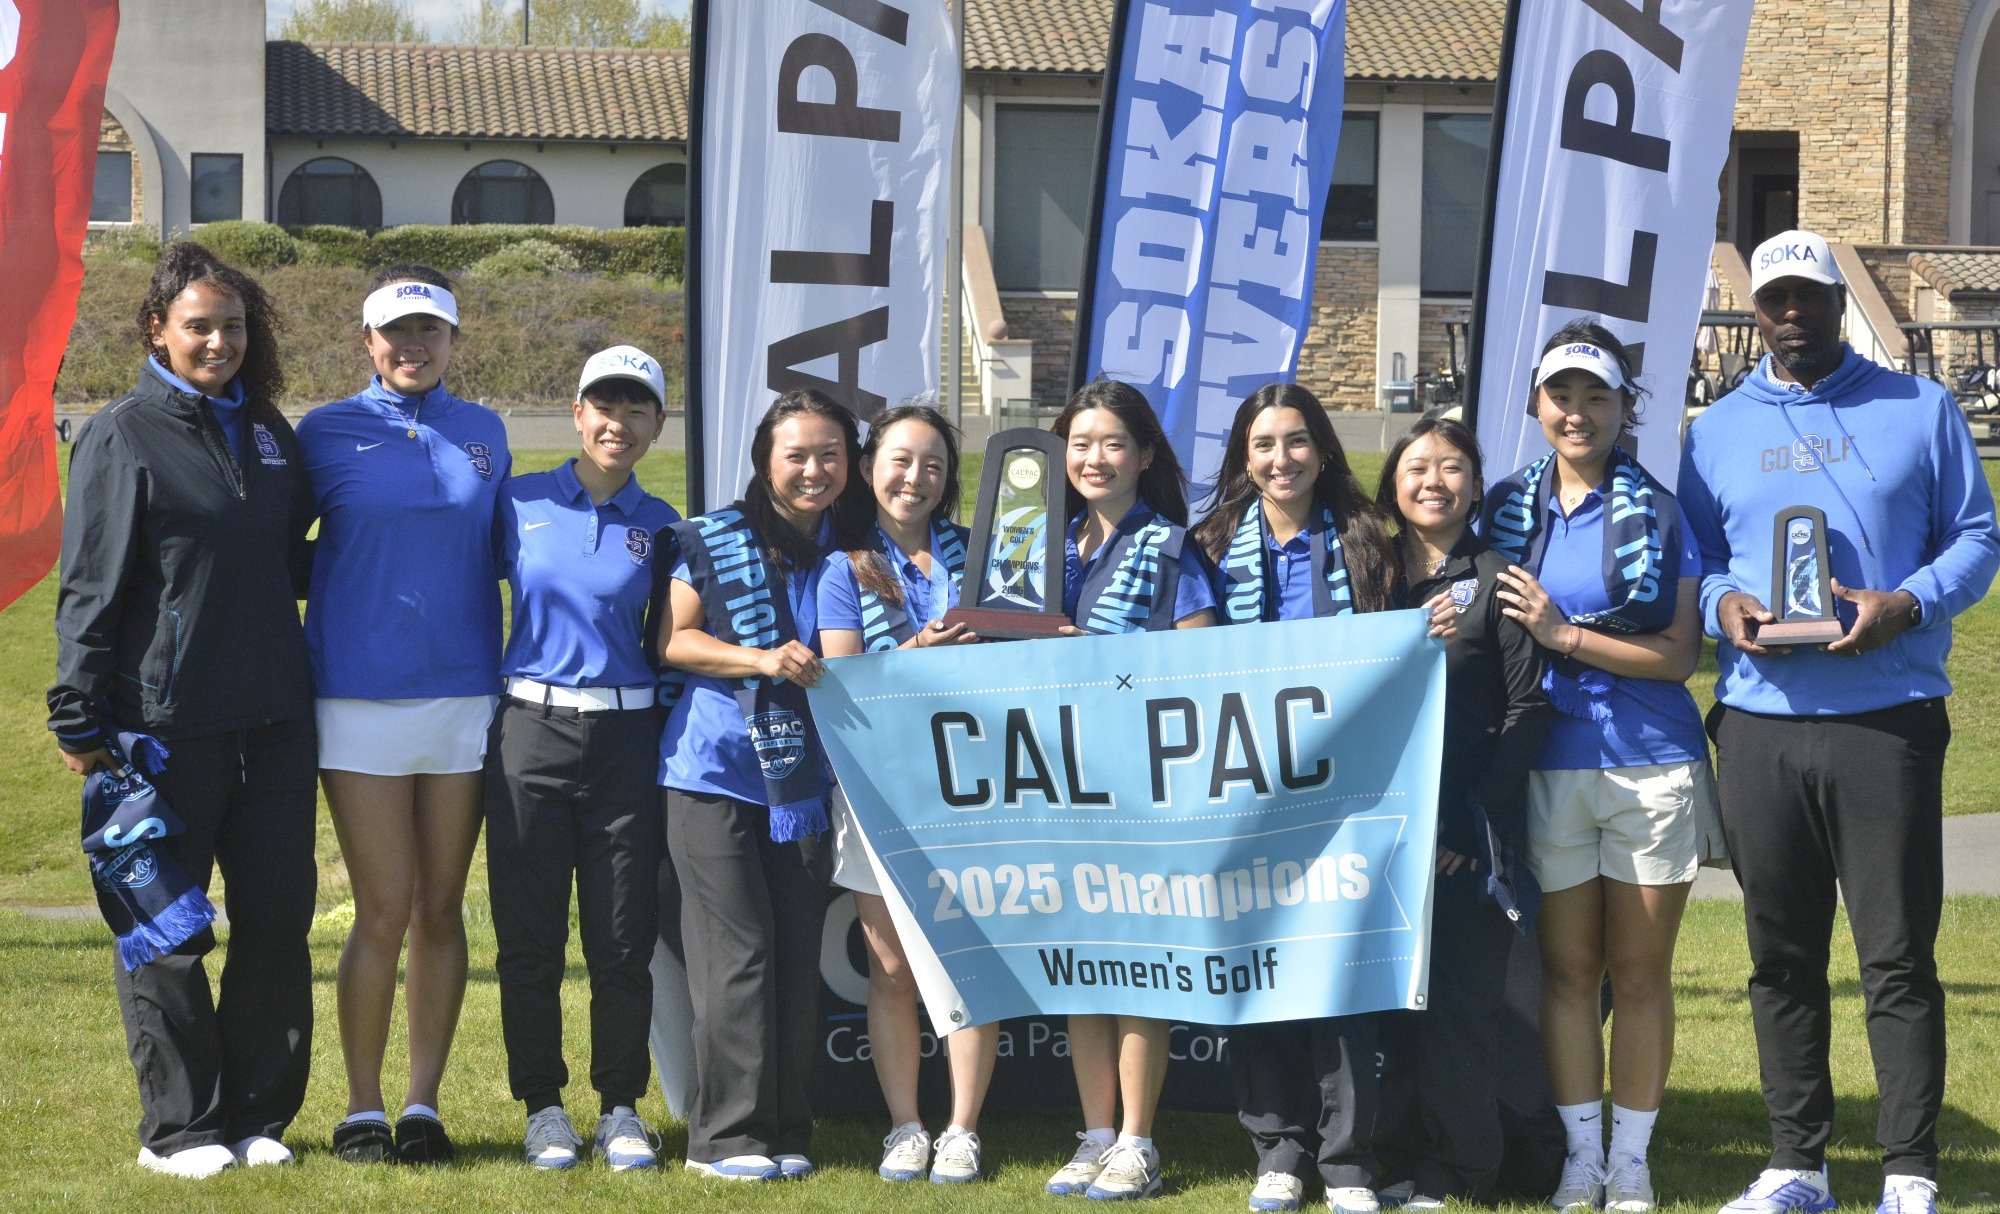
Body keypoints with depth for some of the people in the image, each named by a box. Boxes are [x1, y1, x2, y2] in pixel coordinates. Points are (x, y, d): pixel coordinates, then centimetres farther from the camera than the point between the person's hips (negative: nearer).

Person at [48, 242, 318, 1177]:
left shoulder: (266, 430, 12)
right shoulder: (123, 436, -4)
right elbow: (90, 588, -6)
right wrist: (81, 721, -9)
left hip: (274, 717, 5)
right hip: (165, 721, -5)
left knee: (278, 917, 7)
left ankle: (257, 1115, 18)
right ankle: (179, 1127, 13)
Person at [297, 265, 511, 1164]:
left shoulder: (483, 434, 10)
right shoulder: (326, 432, 1)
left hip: (466, 698, 3)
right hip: (361, 701, -3)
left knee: (442, 910, 6)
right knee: (384, 912, -4)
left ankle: (423, 1104, 14)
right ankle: (363, 1109, 7)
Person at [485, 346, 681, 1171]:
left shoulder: (659, 526, 7)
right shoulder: (519, 503, 4)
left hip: (625, 739, 1)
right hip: (531, 731, -1)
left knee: (624, 938, 2)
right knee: (529, 936, 2)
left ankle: (620, 1108, 14)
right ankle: (542, 1105, 14)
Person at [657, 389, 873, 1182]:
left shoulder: (853, 550, 9)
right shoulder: (715, 540, -1)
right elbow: (670, 641, -4)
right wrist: (760, 659, -17)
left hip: (802, 780, 4)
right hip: (714, 770, -3)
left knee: (797, 954, 4)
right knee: (737, 952, -6)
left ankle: (786, 1131, 12)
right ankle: (726, 1135, -1)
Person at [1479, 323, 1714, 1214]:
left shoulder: (1657, 513, 0)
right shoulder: (1508, 508, 8)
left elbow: (1679, 654, -7)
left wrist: (1565, 635, -14)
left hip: (1651, 767, -2)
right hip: (1549, 765, 2)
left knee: (1640, 973, 5)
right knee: (1567, 968, 6)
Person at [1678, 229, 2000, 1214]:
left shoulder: (1920, 411, 8)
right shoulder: (1717, 431, 15)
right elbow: (1693, 555, 16)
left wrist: (1908, 603, -12)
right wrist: (1723, 604, -6)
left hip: (1888, 718, -2)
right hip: (1759, 721, 3)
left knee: (1898, 954, -4)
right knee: (1780, 953, 6)